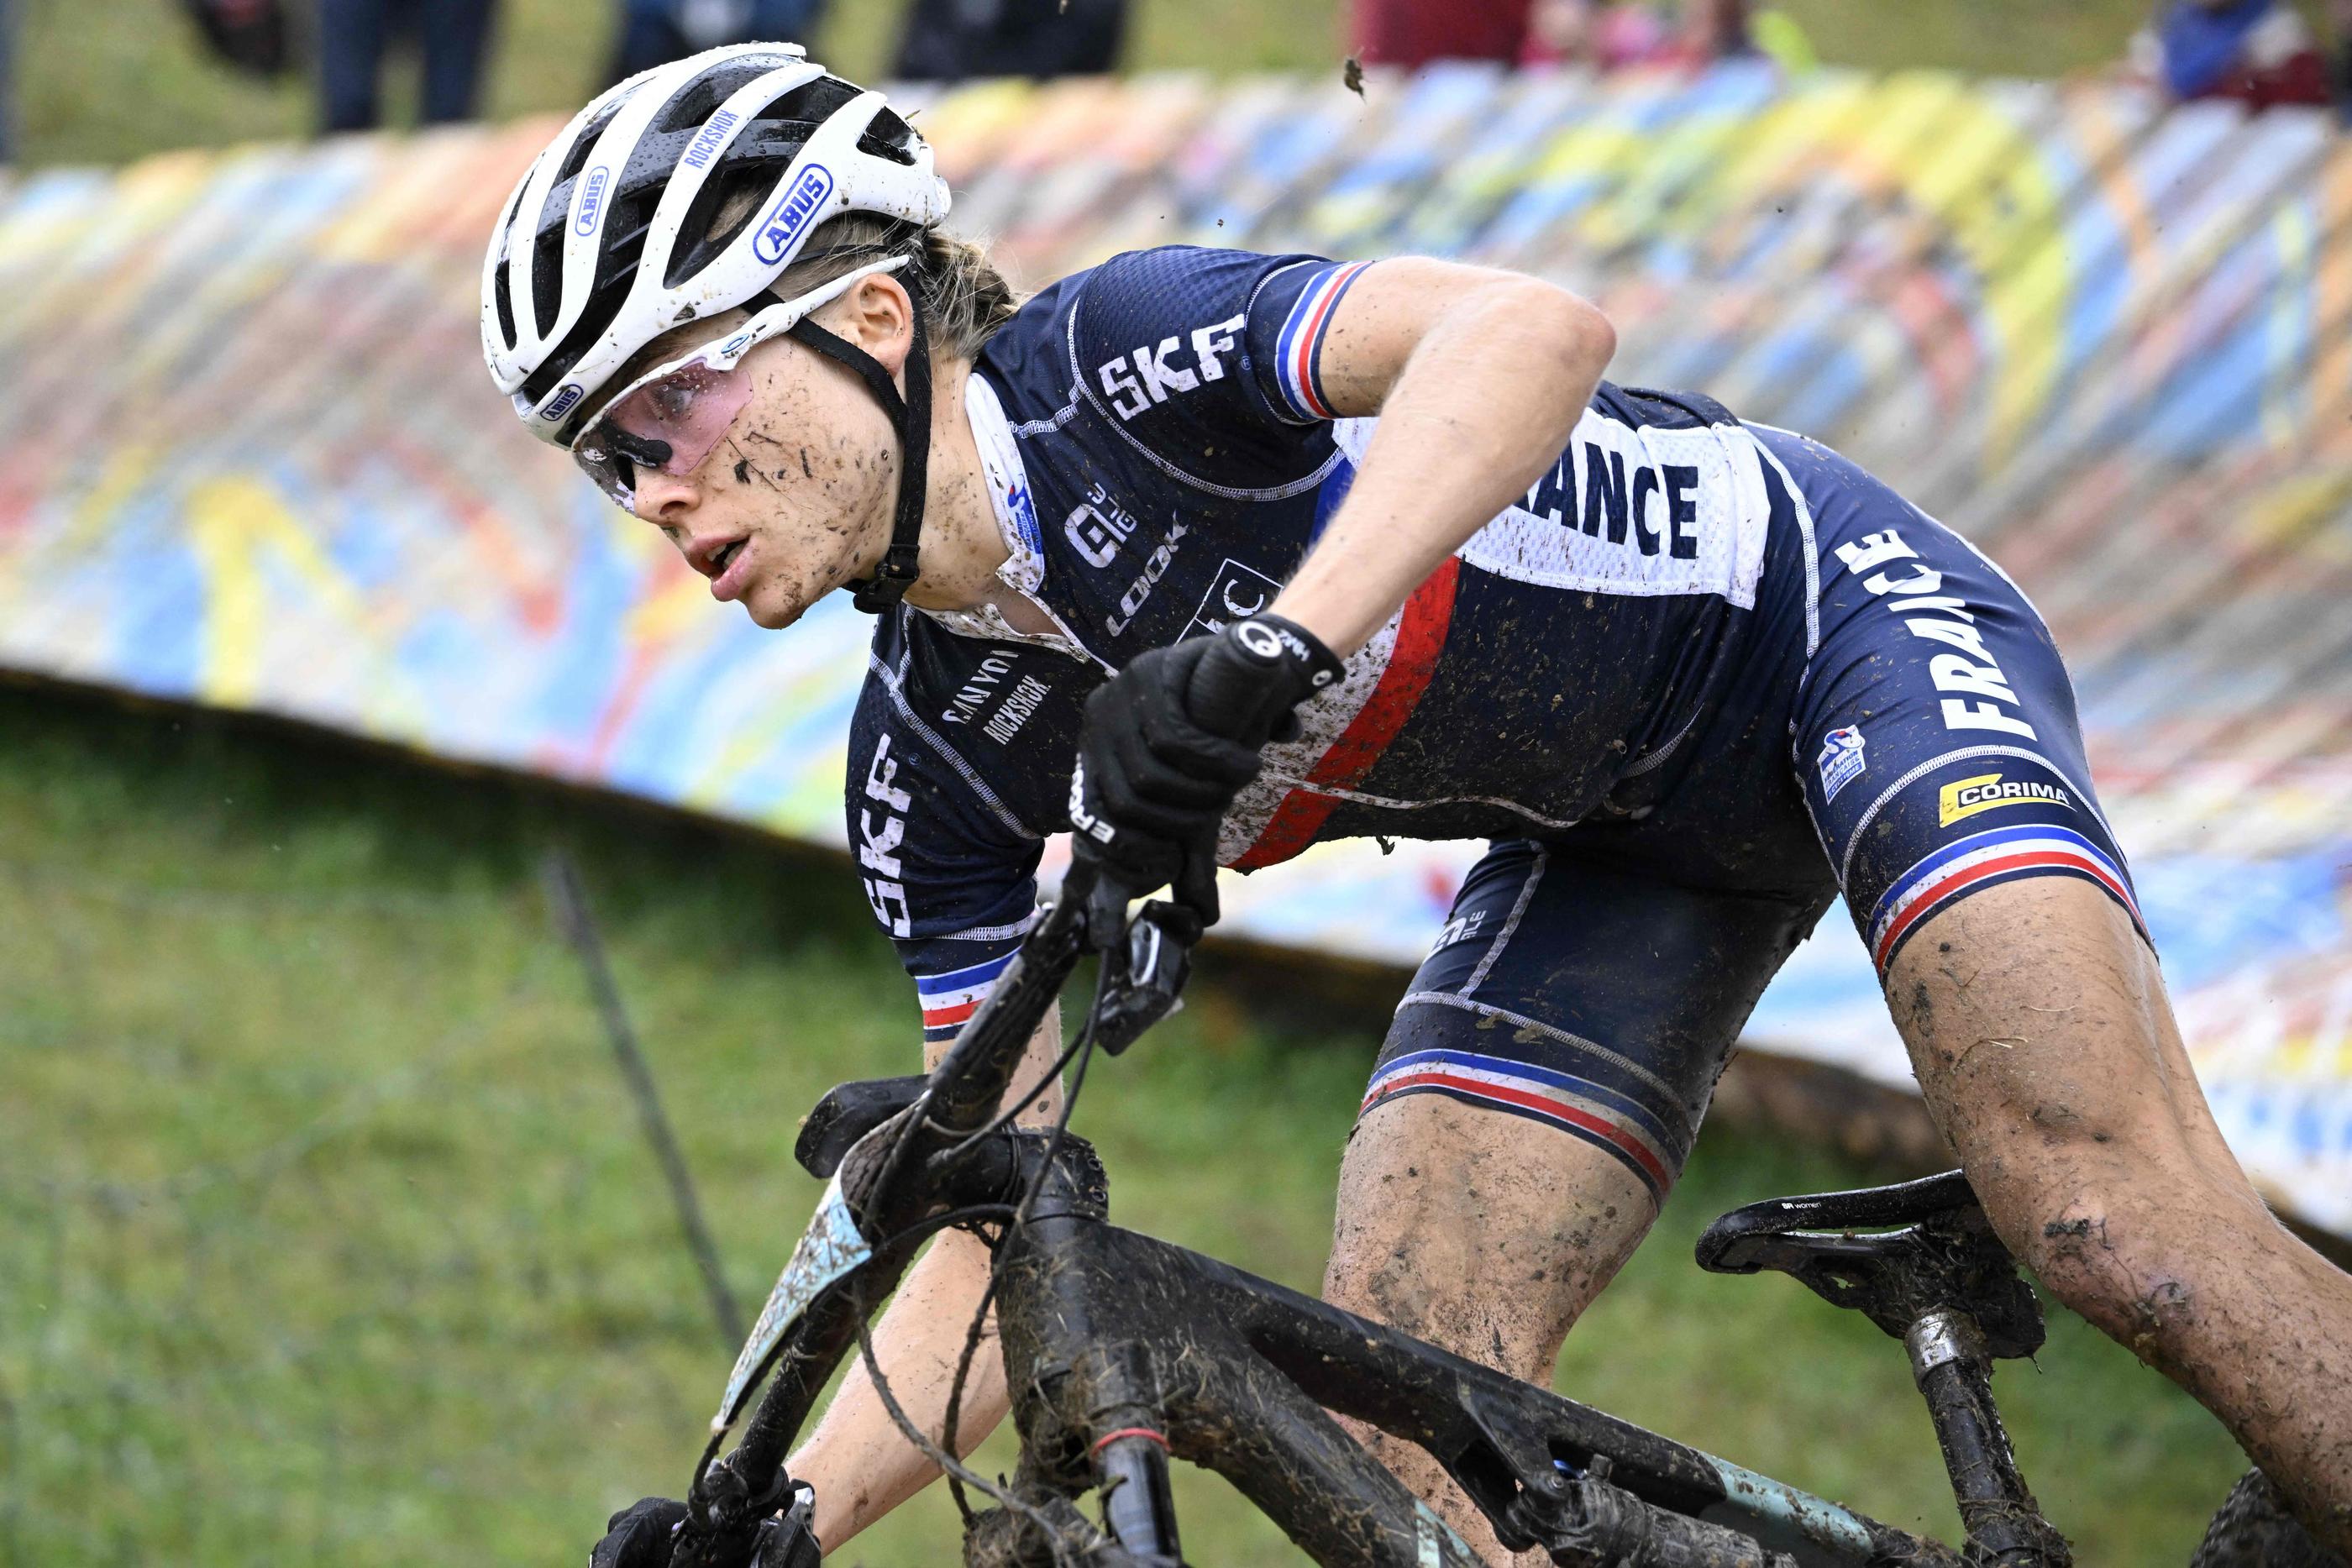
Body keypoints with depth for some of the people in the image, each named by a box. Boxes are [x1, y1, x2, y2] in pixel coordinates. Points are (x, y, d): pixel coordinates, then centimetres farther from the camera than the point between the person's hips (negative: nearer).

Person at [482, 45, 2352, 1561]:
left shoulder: (1119, 362, -26)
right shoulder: (934, 762, -8)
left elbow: (1532, 330, -44)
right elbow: (1004, 1251, -6)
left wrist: (1274, 644, -57)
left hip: (1826, 622, -6)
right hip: (1617, 844, 7)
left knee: (2111, 1216, -28)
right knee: (1394, 1405, -11)